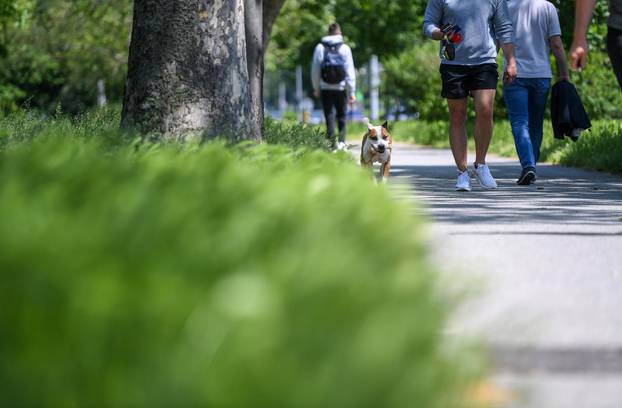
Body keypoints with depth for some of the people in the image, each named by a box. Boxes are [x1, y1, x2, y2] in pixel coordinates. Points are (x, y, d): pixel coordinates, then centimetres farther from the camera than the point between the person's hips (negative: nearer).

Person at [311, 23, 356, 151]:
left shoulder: (320, 48, 1)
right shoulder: (345, 49, -2)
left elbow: (315, 70, 3)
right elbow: (350, 71, -3)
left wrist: (316, 88, 15)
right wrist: (352, 92, -1)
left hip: (326, 88, 0)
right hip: (341, 88, 0)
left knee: (329, 116, 4)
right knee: (341, 116, 13)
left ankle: (332, 143, -3)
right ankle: (342, 141, 1)